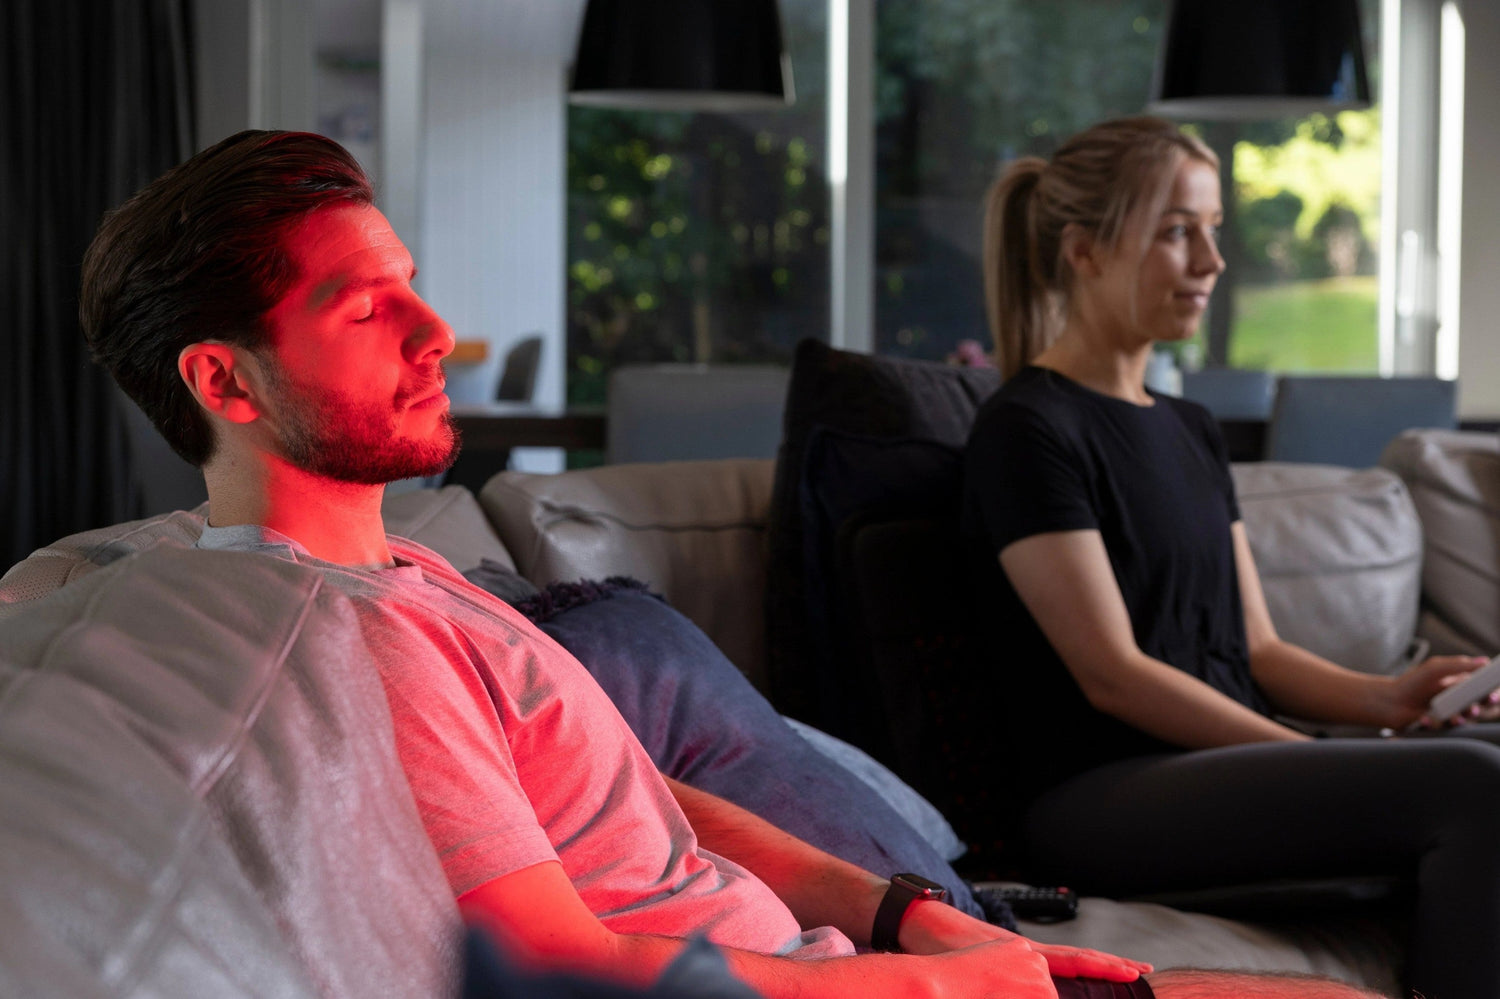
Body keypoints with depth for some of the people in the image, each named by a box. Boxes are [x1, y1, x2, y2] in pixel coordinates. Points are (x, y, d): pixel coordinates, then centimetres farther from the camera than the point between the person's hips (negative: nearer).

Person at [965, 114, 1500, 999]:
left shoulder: (1190, 431, 22)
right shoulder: (1028, 429, -4)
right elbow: (1112, 674, -11)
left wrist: (1384, 697, -3)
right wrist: (1322, 763, -16)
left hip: (1234, 760, 8)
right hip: (1099, 798, -8)